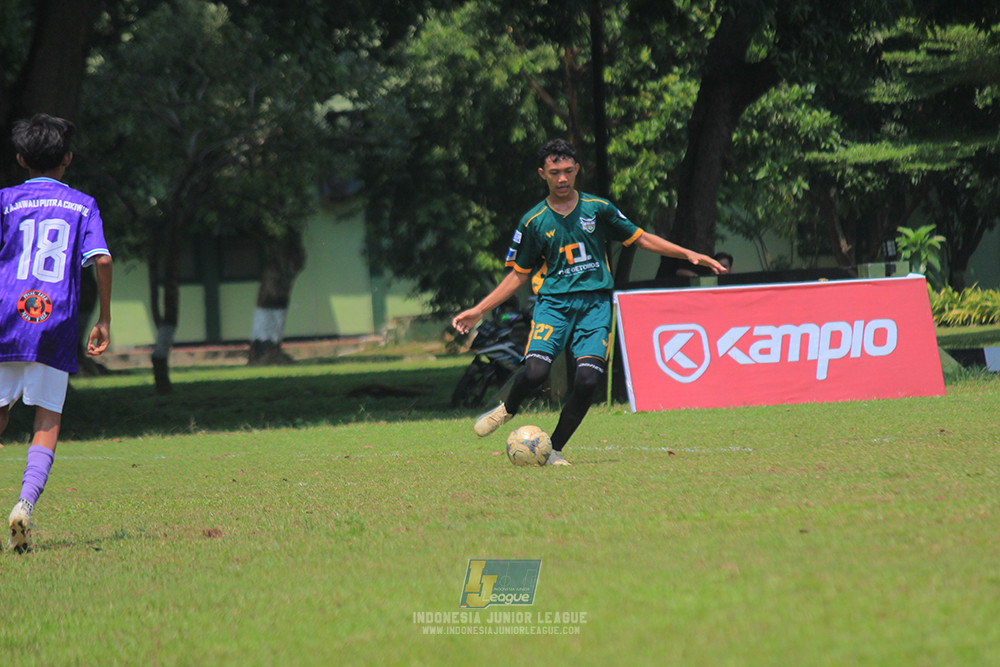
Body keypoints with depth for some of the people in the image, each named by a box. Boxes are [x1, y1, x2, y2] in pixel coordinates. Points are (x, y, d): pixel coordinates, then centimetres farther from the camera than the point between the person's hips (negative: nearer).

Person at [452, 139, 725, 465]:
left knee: (588, 379, -18)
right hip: (553, 302, -1)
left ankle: (553, 450, -2)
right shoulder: (534, 222, 7)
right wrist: (478, 310, 9)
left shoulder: (597, 208, 8)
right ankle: (508, 409, 9)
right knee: (535, 370, -24)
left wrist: (688, 254, 8)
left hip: (595, 303, 1)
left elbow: (640, 238, 16)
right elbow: (519, 274, 14)